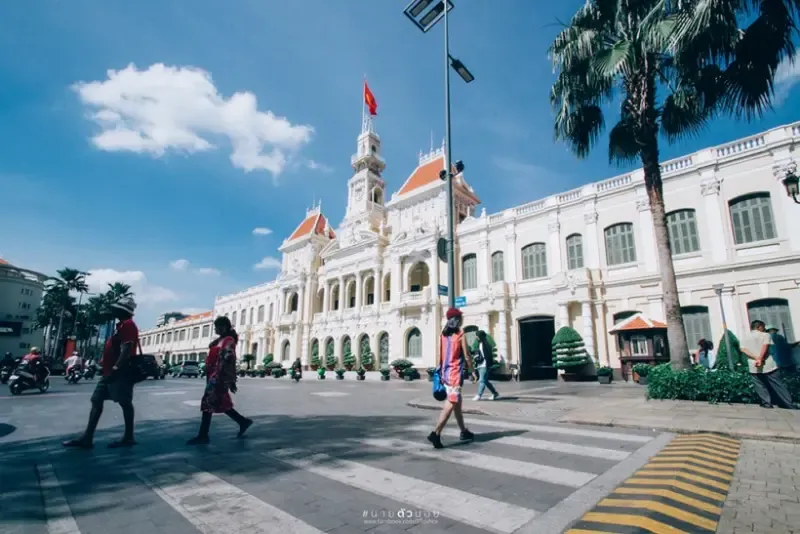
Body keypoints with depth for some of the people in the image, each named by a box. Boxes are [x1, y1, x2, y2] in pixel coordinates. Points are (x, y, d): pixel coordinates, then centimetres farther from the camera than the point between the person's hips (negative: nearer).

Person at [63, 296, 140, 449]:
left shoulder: (128, 325, -13)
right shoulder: (121, 325, 22)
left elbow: (126, 350, -22)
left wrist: (115, 369, -24)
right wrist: (105, 366, 22)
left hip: (120, 372, -11)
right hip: (110, 372, 11)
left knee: (125, 403, -4)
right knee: (96, 401, 9)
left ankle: (128, 437, 4)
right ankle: (87, 438, 13)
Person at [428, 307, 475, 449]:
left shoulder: (443, 334, 8)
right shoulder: (460, 334, -8)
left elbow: (439, 355, 7)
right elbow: (466, 356, -7)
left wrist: (438, 372, 12)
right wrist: (472, 371, 5)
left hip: (445, 373, 7)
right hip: (455, 373, -7)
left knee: (457, 403, 18)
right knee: (450, 404, -8)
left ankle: (464, 432, 31)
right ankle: (435, 433, -16)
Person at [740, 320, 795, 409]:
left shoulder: (744, 337, 11)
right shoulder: (765, 335, 3)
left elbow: (743, 349, -3)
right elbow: (765, 347, -13)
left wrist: (756, 358, -10)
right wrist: (760, 359, -20)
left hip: (753, 367, 2)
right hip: (768, 364, -2)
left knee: (760, 386, 8)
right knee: (779, 385, 7)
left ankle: (767, 403, 3)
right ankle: (789, 405, 11)